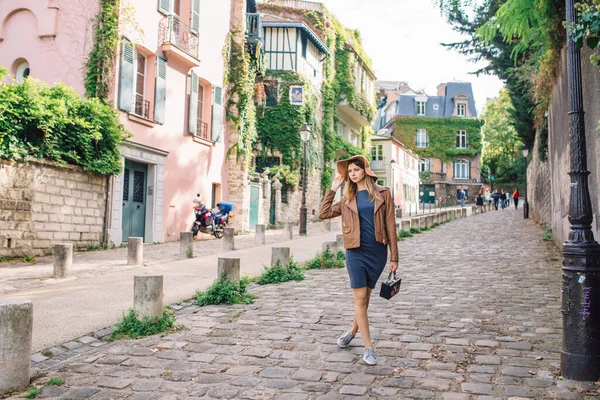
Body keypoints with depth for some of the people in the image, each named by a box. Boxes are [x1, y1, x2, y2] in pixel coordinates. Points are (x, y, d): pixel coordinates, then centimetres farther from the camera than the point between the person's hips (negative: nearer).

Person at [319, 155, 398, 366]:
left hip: (378, 252, 0)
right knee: (360, 298, -4)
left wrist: (394, 257, -2)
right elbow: (324, 214, 6)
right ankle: (369, 347, 2)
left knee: (365, 297, 11)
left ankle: (353, 331, 34)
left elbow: (390, 225, 0)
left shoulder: (382, 194, 2)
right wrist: (333, 190, 3)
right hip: (356, 252, 0)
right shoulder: (348, 198, 8)